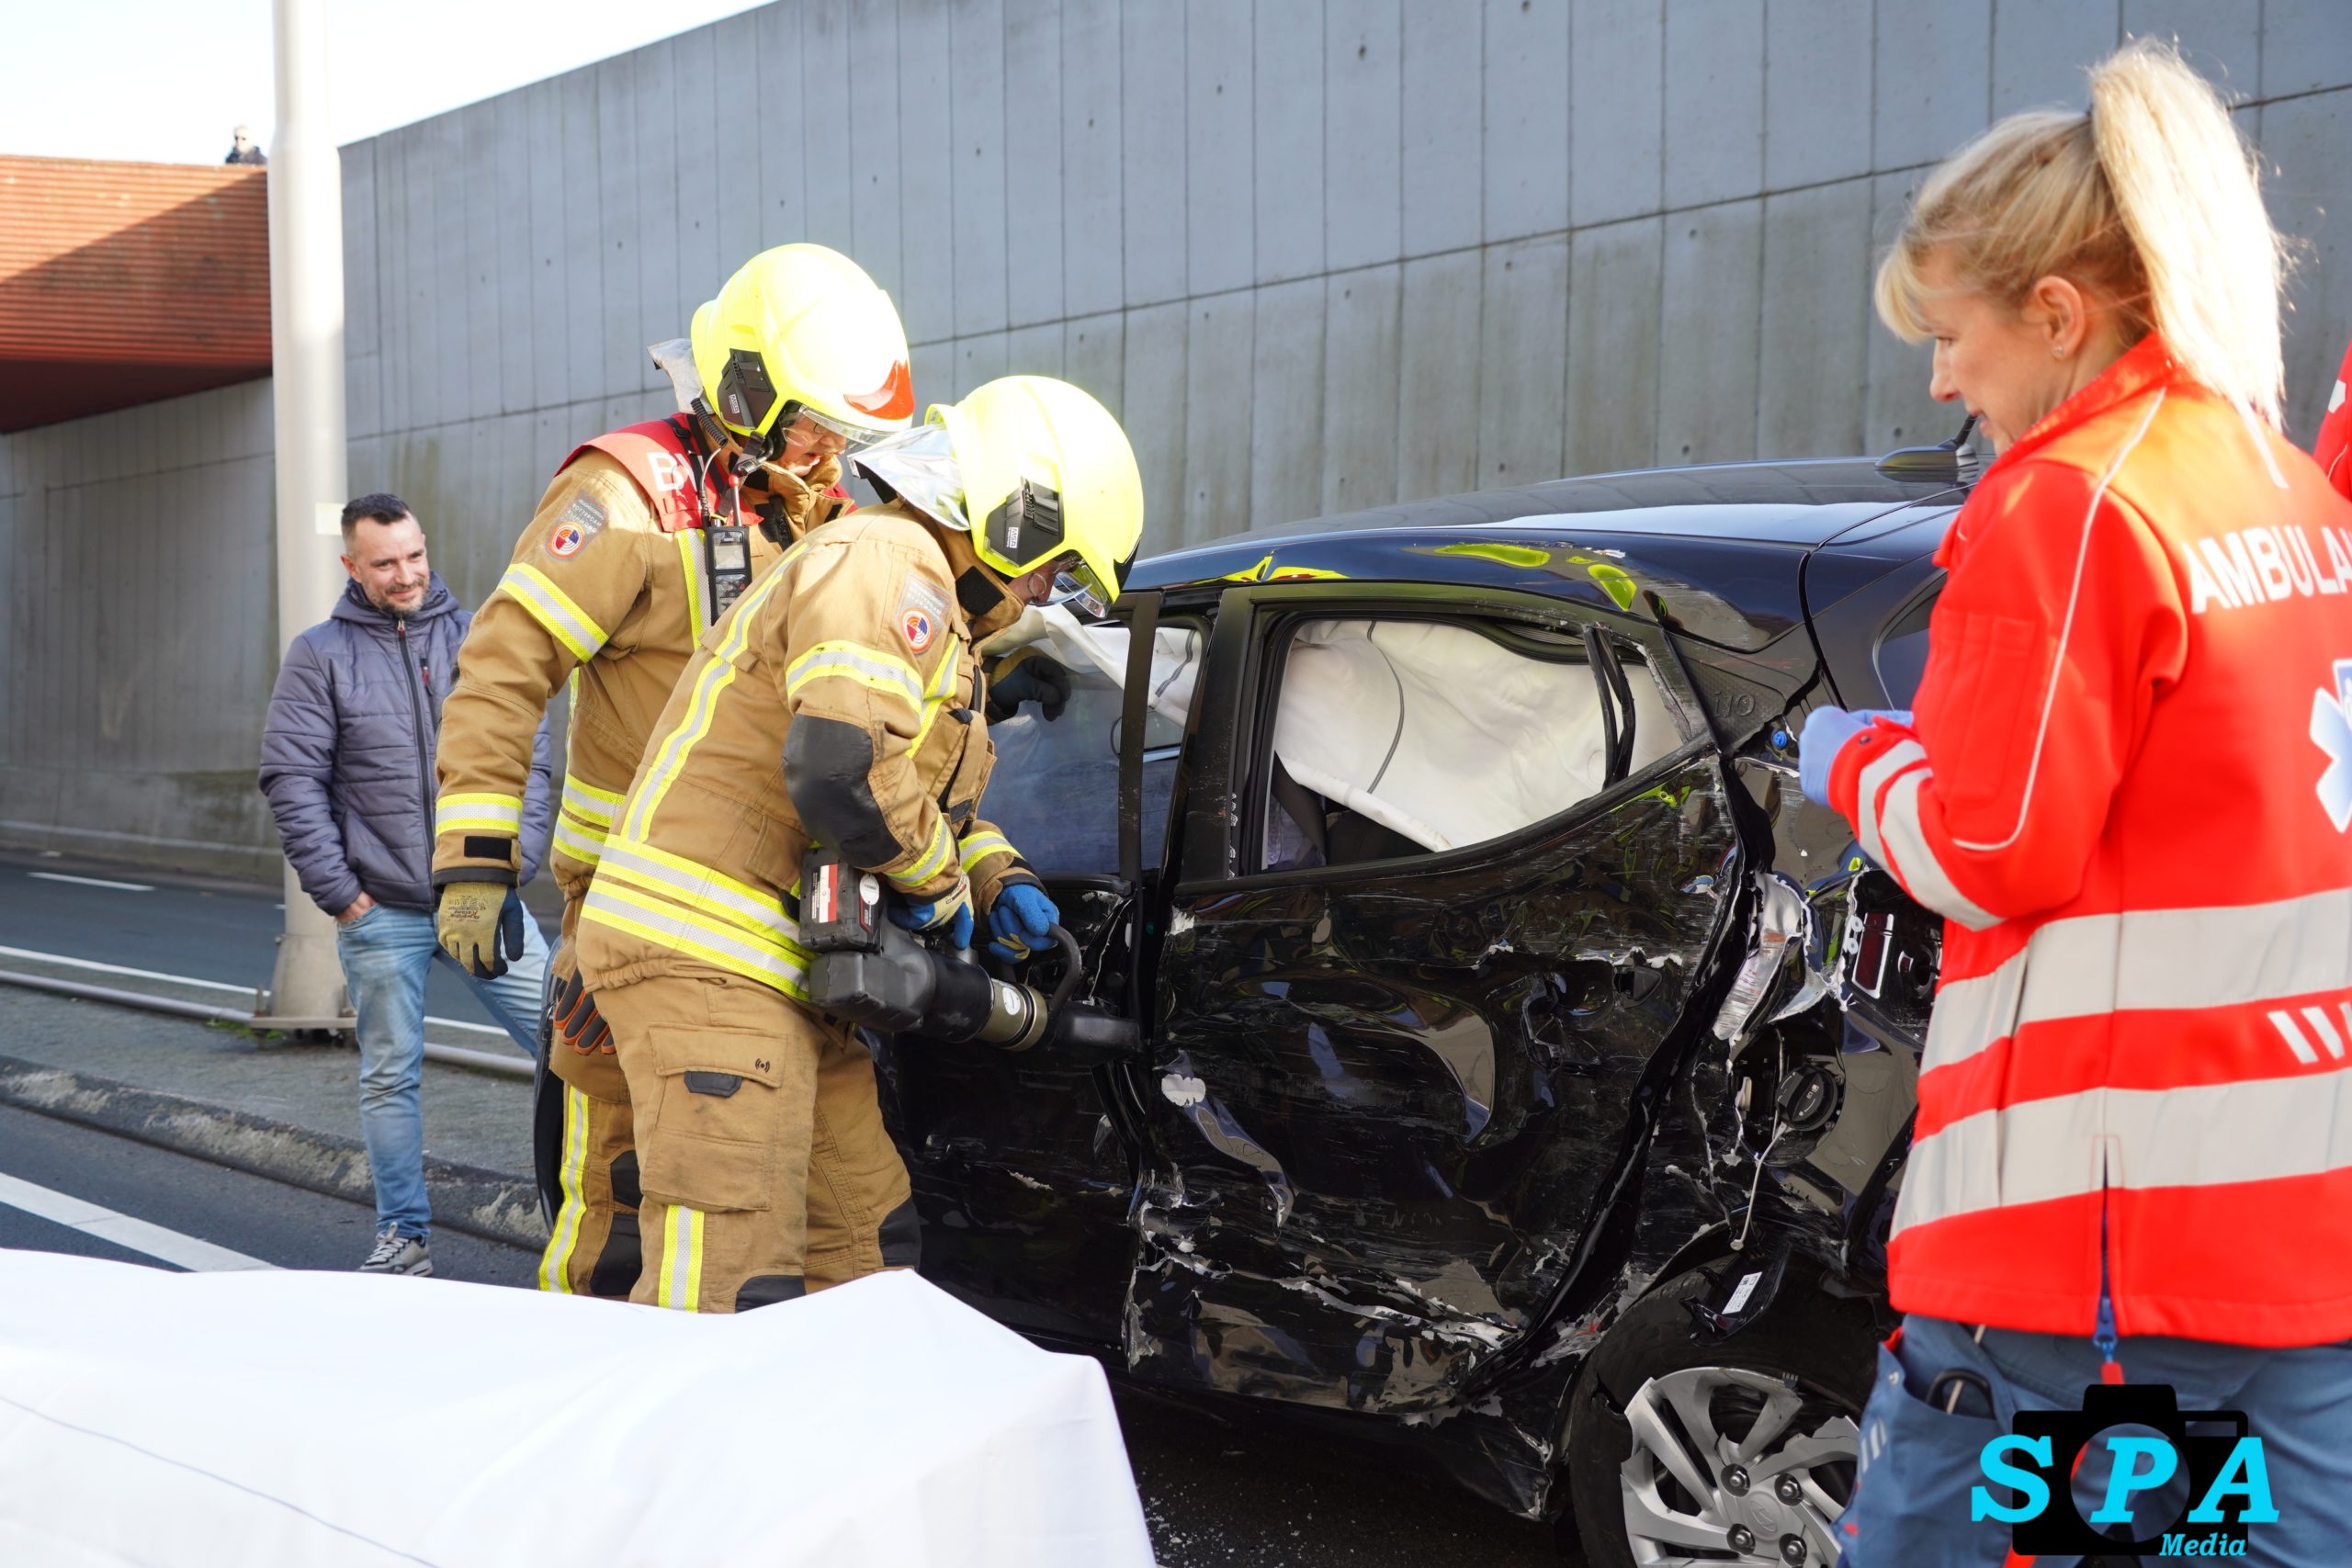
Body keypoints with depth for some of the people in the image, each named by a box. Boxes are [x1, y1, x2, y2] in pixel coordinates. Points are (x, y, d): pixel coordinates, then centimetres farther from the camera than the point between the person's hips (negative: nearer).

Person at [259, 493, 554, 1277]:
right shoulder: (320, 655, 2)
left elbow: (530, 757, 7)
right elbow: (293, 779, -2)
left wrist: (515, 858, -2)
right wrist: (338, 890, -6)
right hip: (381, 913, -1)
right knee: (390, 1077, 7)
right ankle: (403, 1234, 18)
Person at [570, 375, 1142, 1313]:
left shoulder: (932, 603, 23)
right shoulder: (887, 561, -12)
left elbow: (931, 796, 31)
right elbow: (843, 769, -28)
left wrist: (997, 880, 11)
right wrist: (940, 881, -11)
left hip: (787, 981, 11)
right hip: (705, 957, -11)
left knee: (867, 1249, 14)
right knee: (729, 1294, -15)